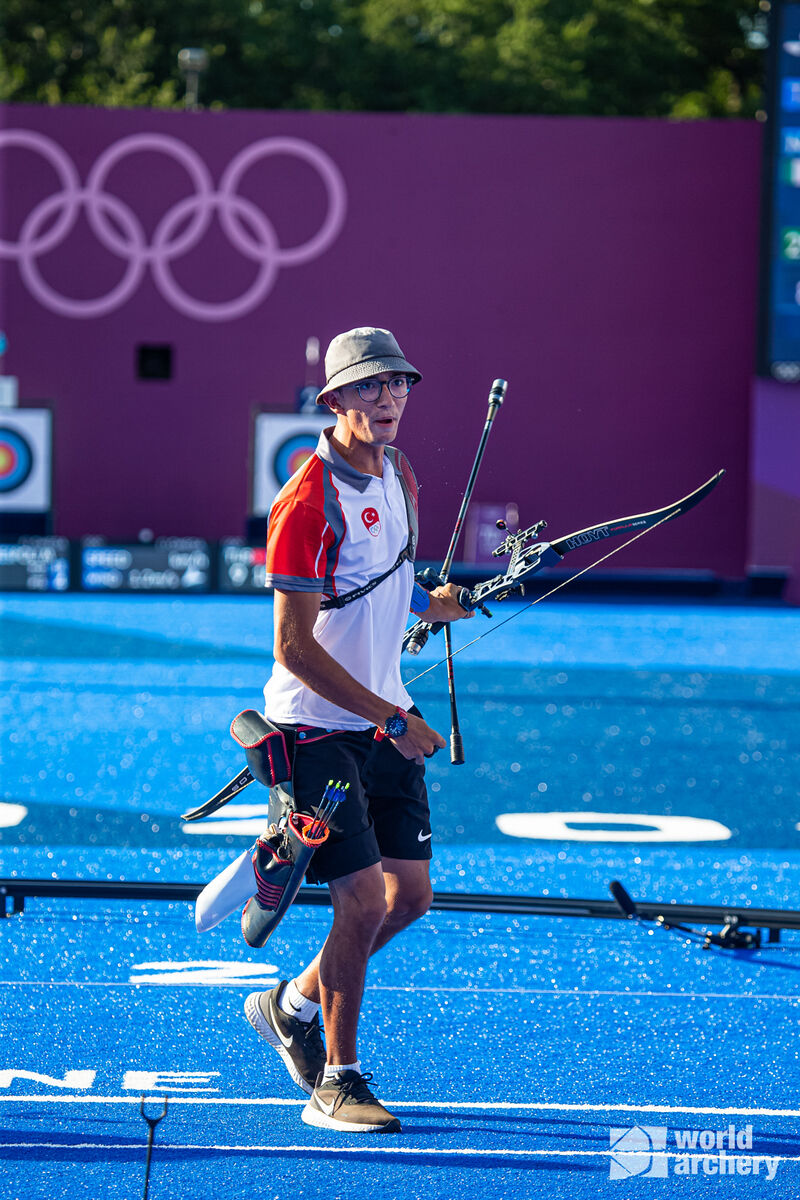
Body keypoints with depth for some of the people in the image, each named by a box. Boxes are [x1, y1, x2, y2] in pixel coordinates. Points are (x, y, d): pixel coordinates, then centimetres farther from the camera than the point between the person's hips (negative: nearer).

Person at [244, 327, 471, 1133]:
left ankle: (293, 1005, 30)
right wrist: (393, 718, -20)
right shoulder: (308, 502, -19)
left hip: (386, 723, 8)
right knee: (363, 901, -11)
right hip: (316, 727, -8)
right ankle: (335, 1084, 4)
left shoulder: (397, 476, 7)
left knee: (411, 894, 8)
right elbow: (294, 648, -20)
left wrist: (443, 604, 5)